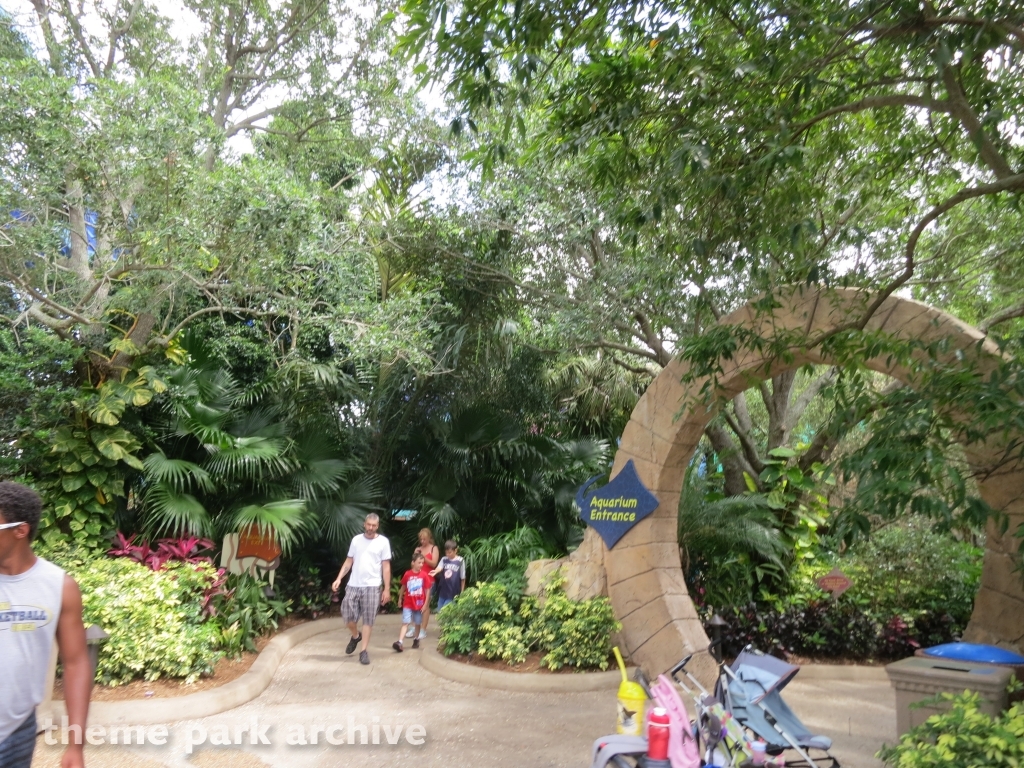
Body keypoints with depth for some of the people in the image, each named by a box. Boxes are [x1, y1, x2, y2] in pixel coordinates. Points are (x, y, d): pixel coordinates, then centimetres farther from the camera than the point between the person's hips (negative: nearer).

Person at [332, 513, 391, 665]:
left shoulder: (383, 541, -2)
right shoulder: (356, 539, 7)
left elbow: (386, 567, -1)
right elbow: (348, 562, 10)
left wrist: (387, 589, -5)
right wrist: (339, 578, -3)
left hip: (372, 586, -3)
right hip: (353, 585, 3)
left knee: (368, 620, 0)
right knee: (348, 616, 4)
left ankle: (363, 651, 10)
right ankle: (355, 636, 35)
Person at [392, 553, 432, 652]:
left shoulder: (424, 575, -8)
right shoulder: (407, 574, -7)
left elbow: (427, 590, -3)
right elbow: (403, 587, 8)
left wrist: (425, 604, -4)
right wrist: (400, 598, 16)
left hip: (419, 604, 1)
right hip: (408, 603, -1)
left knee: (417, 624, 14)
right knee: (405, 623, -8)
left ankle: (416, 640, 32)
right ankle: (399, 642, -16)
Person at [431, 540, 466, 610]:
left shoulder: (460, 561, -7)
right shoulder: (444, 559, 4)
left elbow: (463, 578, -2)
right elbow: (439, 567, -16)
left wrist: (462, 592, 1)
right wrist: (435, 571, -39)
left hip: (453, 592, -5)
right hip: (443, 591, 5)